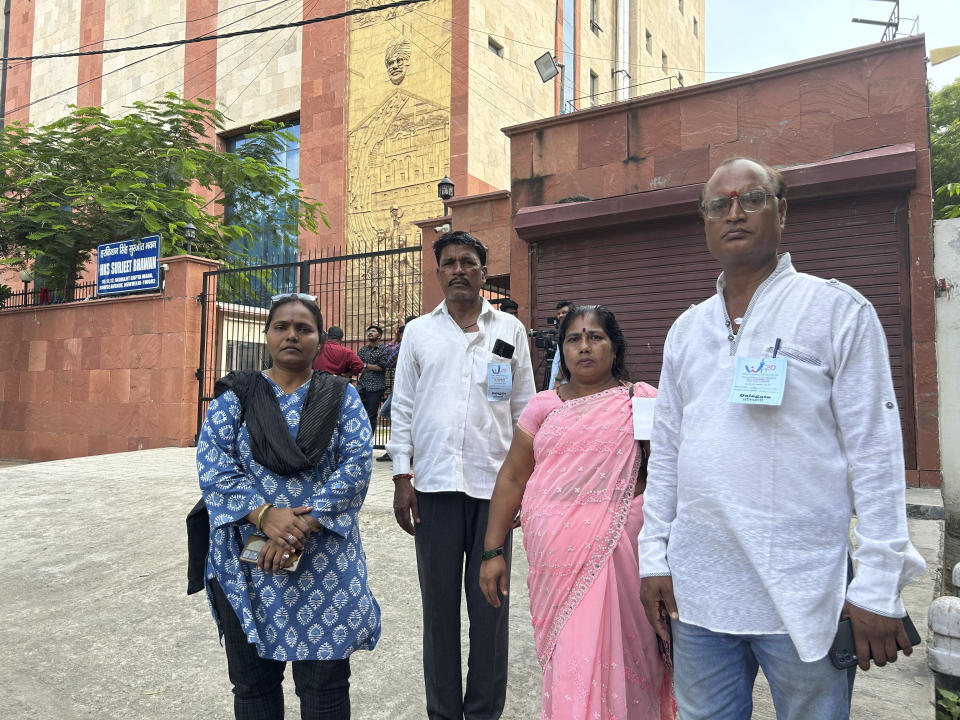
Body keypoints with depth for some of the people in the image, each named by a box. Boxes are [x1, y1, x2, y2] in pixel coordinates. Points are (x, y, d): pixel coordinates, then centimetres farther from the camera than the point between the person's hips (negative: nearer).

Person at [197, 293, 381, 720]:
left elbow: (357, 464, -7)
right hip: (246, 557, 1)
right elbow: (212, 466, -5)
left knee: (325, 684, 6)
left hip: (324, 557, 0)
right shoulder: (235, 396, 5)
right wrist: (264, 516, -19)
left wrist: (303, 526, -17)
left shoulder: (341, 397, 3)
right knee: (252, 681, 13)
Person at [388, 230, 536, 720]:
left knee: (490, 604, 7)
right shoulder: (419, 332, 9)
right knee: (439, 604, 10)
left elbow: (525, 409, 8)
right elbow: (403, 409, 8)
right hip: (434, 483, 1)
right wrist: (401, 478, 2)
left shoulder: (510, 330, 8)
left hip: (494, 484, 0)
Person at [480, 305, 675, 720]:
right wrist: (492, 552, 4)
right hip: (552, 551, 2)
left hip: (614, 546, -1)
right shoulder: (543, 406, 6)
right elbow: (512, 478, 6)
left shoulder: (641, 400, 2)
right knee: (564, 653, 9)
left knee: (612, 648, 3)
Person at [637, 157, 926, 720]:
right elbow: (665, 451, 11)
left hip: (803, 595, -4)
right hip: (697, 589, 4)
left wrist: (879, 587, -10)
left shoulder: (838, 310, -3)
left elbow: (875, 453, -6)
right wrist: (654, 557, 7)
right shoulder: (687, 329, 10)